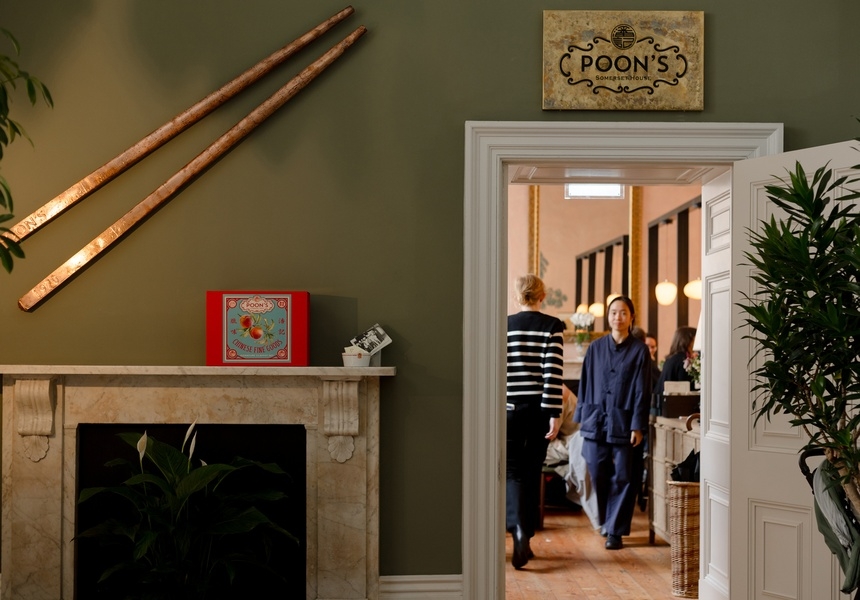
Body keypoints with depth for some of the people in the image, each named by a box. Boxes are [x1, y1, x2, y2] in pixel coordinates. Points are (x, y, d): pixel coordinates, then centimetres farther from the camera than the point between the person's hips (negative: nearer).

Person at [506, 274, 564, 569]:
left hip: (510, 408, 0)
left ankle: (519, 529, -22)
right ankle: (526, 536, 17)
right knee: (532, 471, 11)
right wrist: (555, 414, -9)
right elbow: (554, 372, -10)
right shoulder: (552, 326, -3)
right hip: (539, 408, 0)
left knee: (513, 470, 2)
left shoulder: (504, 326, 1)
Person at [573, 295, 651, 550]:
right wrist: (581, 417, 7)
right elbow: (585, 384, 11)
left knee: (622, 478, -1)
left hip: (623, 422, -2)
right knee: (598, 475, 5)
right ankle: (605, 520, 26)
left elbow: (642, 390, -3)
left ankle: (616, 531, 6)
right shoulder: (596, 347, 8)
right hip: (596, 421, 2)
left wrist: (638, 426, -8)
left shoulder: (639, 350, 1)